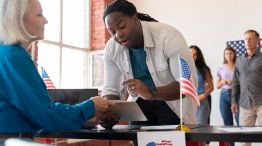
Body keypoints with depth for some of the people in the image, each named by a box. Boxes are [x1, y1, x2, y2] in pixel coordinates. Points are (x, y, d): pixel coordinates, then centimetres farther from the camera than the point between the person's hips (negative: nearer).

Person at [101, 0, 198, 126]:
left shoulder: (169, 36, -28)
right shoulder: (111, 48, -12)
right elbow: (110, 88, -6)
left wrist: (151, 93, -46)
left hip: (173, 102, -3)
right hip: (141, 102, 4)